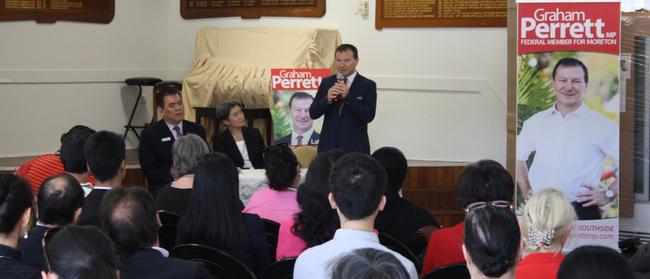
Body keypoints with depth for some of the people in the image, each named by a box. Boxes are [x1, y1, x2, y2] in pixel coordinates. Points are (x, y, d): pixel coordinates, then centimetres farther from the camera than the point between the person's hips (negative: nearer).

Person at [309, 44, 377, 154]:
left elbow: (369, 116, -10)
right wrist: (327, 99, -13)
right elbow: (313, 113, 6)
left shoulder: (368, 85, 0)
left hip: (355, 149, -2)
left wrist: (348, 96, -17)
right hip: (328, 146, 2)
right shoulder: (326, 82, 10)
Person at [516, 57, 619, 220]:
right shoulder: (535, 122, 11)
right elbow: (518, 157, 26)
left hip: (581, 211, -3)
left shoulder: (602, 125, -1)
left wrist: (608, 195, -5)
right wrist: (526, 191, 15)